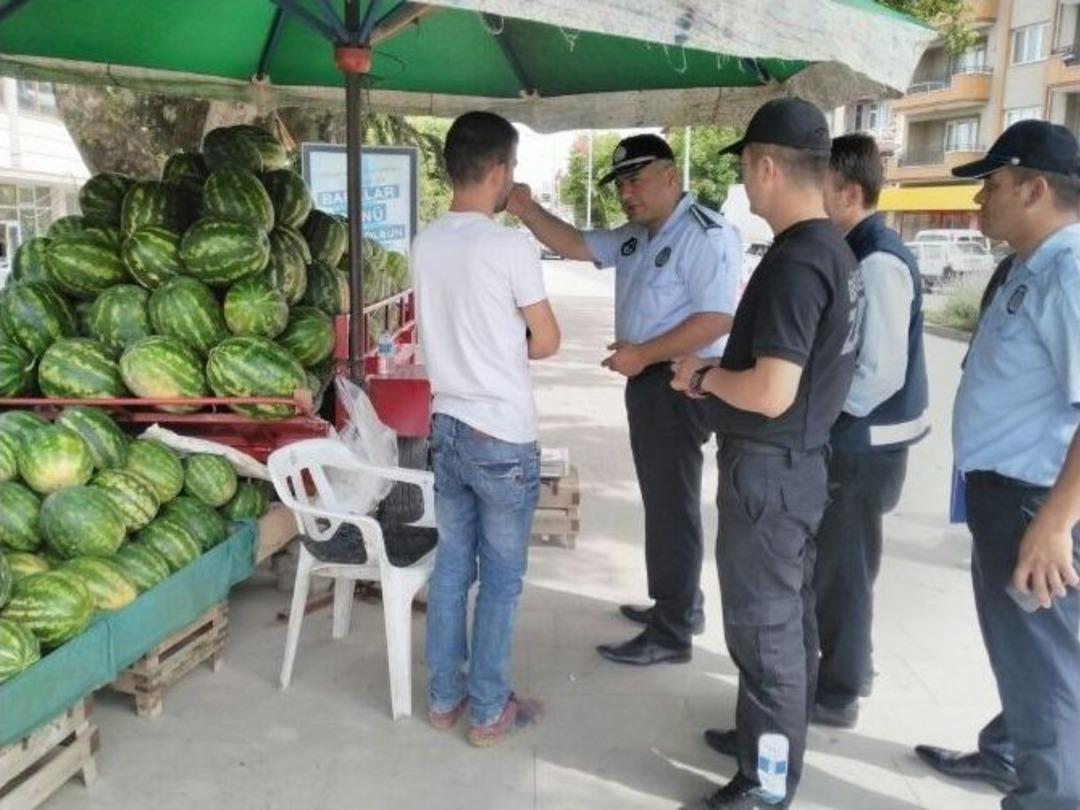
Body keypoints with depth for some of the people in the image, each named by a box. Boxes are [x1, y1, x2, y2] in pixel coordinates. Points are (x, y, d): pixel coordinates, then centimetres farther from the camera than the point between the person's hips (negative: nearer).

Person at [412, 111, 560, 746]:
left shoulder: (426, 243, 3)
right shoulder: (511, 247, -17)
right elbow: (547, 342, -8)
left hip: (447, 428, 7)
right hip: (504, 439, -6)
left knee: (452, 567, 16)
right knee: (502, 579, 7)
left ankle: (445, 697, 28)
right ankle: (489, 711, 18)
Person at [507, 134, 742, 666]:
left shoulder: (706, 234, -18)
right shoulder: (636, 236, 12)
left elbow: (717, 318, -25)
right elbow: (576, 246, 12)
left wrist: (643, 354, -25)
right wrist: (526, 210, -3)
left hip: (680, 384, -10)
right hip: (648, 380, 10)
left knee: (671, 505, -2)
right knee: (663, 498, 19)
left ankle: (670, 634, 10)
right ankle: (681, 604, 35)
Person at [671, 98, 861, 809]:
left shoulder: (795, 262, -23)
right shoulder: (835, 251, 8)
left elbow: (771, 394, -28)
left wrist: (703, 377, -10)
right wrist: (722, 374, 11)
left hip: (769, 469, -10)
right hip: (800, 462, 10)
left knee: (763, 627, 2)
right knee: (790, 615, 20)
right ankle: (773, 736, 37)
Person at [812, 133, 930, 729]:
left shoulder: (877, 261, -20)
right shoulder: (856, 254, 9)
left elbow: (881, 373, -23)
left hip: (863, 442, -9)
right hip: (849, 436, 9)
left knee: (841, 567, 4)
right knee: (834, 562, 20)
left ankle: (838, 693, 20)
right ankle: (845, 671, 37)